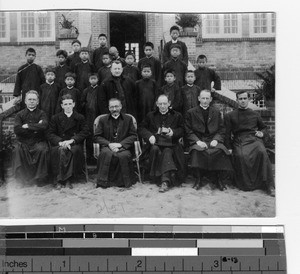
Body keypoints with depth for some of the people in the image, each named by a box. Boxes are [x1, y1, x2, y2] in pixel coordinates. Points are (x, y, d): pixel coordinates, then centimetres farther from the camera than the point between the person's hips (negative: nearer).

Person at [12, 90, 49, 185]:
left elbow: (44, 126, -13)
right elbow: (16, 130, -7)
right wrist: (35, 128, -8)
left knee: (43, 149, -31)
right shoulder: (20, 114, 9)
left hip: (38, 141, -1)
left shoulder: (41, 113, 8)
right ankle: (23, 177, -11)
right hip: (23, 142, 1)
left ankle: (40, 178, -14)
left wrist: (27, 126, -10)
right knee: (17, 150, -30)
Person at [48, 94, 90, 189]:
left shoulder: (80, 118, 13)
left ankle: (68, 179, -28)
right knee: (59, 150, -35)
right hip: (59, 144, 0)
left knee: (76, 150, -36)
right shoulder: (55, 118, 14)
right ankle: (58, 180, -29)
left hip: (75, 143, 0)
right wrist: (60, 142, -16)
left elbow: (85, 132, 0)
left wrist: (72, 140, -15)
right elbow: (50, 134, 5)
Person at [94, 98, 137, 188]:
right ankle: (102, 183, -28)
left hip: (123, 147, 0)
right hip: (107, 146, 0)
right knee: (107, 153, -36)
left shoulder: (128, 119, 12)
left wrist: (120, 144, -10)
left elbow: (133, 136, 5)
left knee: (124, 155, -35)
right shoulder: (103, 120, 14)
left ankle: (124, 182, -18)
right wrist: (109, 144, -11)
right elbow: (97, 136, 8)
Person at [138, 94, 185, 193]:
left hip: (170, 143, -1)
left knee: (167, 151, -35)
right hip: (155, 142, 1)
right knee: (155, 150, -34)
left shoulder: (177, 116, 16)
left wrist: (173, 133, -8)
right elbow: (141, 128, 16)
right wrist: (149, 136, -4)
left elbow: (182, 130, 13)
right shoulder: (150, 115, 18)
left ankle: (165, 180, -43)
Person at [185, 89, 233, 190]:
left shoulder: (216, 112, 18)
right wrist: (197, 141, -13)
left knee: (220, 151, -32)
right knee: (197, 151, -37)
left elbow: (221, 130, 12)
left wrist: (216, 140, -8)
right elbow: (188, 132, 4)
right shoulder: (191, 112, 11)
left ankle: (219, 180, -15)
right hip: (198, 141, -1)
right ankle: (198, 179, -19)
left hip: (213, 141, 2)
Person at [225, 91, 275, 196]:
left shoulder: (255, 114, 21)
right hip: (239, 142, -1)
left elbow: (264, 127, 33)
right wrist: (229, 148, -2)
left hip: (254, 139, 1)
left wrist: (262, 133, 9)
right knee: (241, 156, -35)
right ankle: (247, 184, -17)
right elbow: (227, 133, 10)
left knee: (262, 152, -33)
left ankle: (269, 185, -28)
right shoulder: (230, 116, 15)